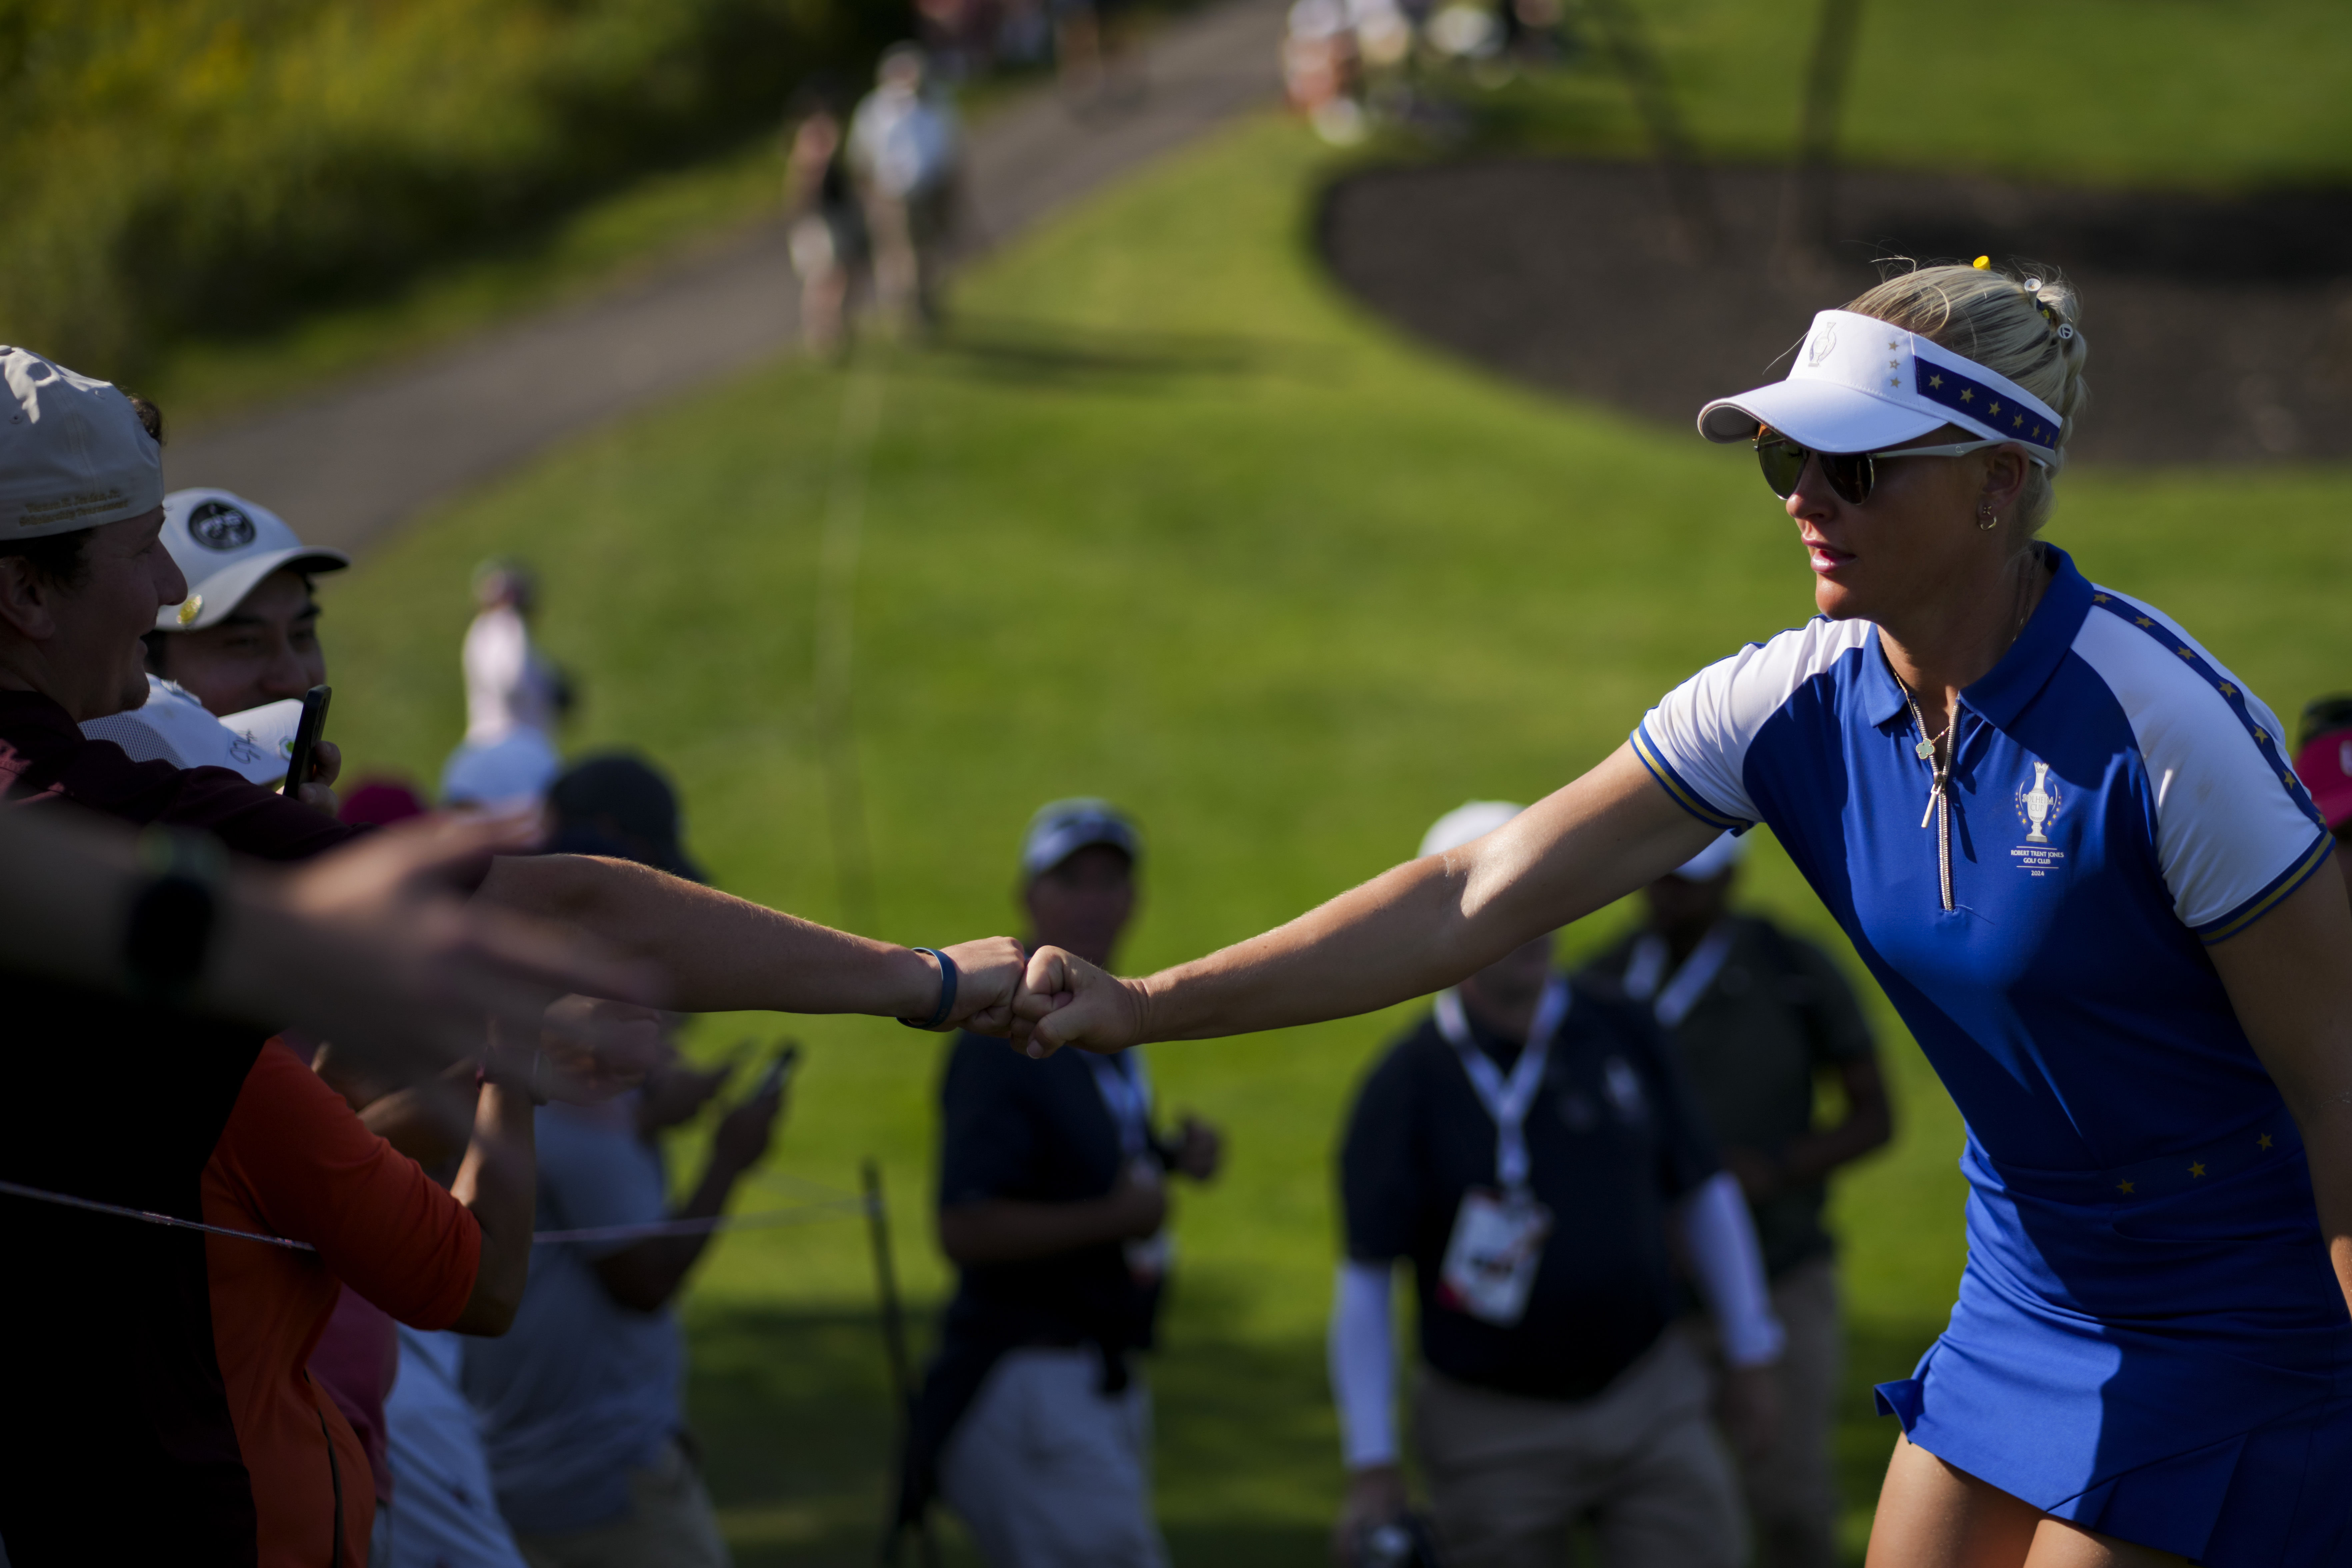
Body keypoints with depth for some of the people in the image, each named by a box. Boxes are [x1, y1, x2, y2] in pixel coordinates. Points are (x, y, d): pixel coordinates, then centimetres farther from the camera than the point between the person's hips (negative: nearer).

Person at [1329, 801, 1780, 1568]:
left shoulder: (1616, 1029, 1)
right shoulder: (1406, 1086, -10)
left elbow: (1702, 1194, 12)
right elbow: (1365, 1281, -9)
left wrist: (1752, 1357, 12)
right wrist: (1371, 1469, -13)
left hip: (1650, 1398, 3)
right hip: (1498, 1435, -3)